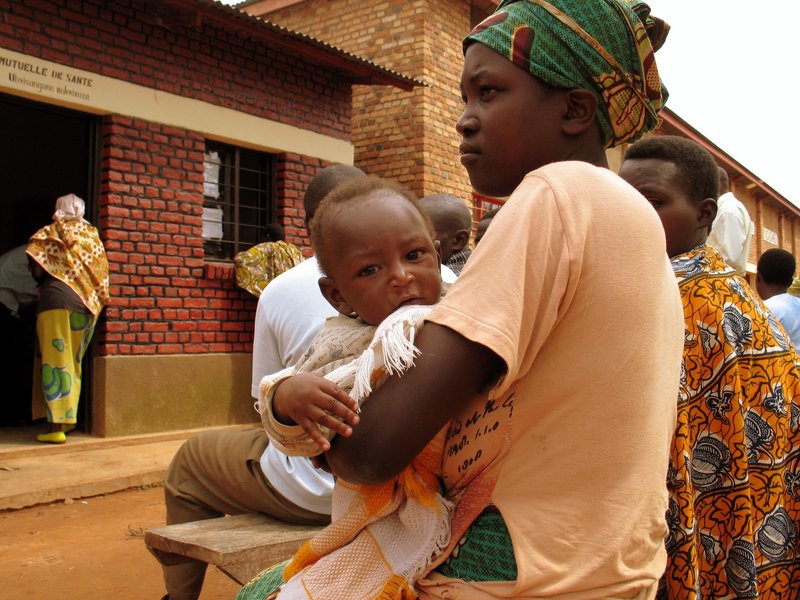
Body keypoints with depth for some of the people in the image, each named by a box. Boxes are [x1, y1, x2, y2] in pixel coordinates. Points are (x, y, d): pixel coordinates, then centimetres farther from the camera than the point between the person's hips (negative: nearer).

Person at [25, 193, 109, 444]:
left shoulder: (51, 232, 4)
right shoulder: (93, 235, 16)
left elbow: (37, 269, -7)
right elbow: (102, 274, 10)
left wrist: (42, 281, 12)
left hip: (57, 300, -5)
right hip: (88, 304, 5)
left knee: (55, 361, -6)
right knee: (74, 362, 14)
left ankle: (57, 426, -11)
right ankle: (68, 418, 20)